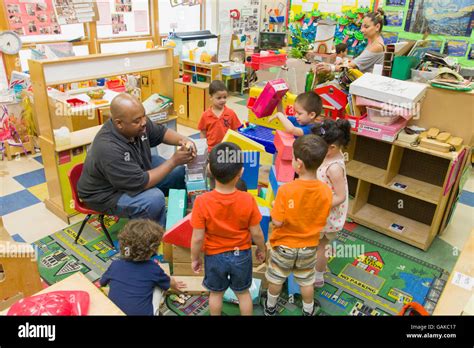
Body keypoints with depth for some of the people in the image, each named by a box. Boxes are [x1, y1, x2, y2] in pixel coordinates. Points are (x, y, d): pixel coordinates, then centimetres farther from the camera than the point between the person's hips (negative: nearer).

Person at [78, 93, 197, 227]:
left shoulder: (138, 123, -17)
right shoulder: (108, 149, -38)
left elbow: (161, 132, 2)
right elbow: (140, 183, -34)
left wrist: (183, 140, -18)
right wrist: (173, 161, -29)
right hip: (108, 193, -8)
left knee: (181, 172, 0)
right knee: (155, 199, -31)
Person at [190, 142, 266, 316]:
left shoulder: (202, 202, -27)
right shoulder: (247, 200, -24)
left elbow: (198, 238, -19)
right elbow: (256, 233, -13)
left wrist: (195, 258, -1)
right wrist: (261, 249, 7)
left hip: (214, 256, 0)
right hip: (241, 255, 1)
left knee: (216, 293, 25)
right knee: (243, 292, 25)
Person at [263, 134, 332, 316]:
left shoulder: (286, 190, -30)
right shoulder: (326, 191, -19)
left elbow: (277, 222, -24)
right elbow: (322, 221, -7)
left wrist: (274, 208, -5)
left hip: (284, 245, -2)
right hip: (309, 246, 2)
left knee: (276, 279, 23)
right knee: (306, 281, 25)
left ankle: (270, 307, 45)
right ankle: (308, 310, 46)